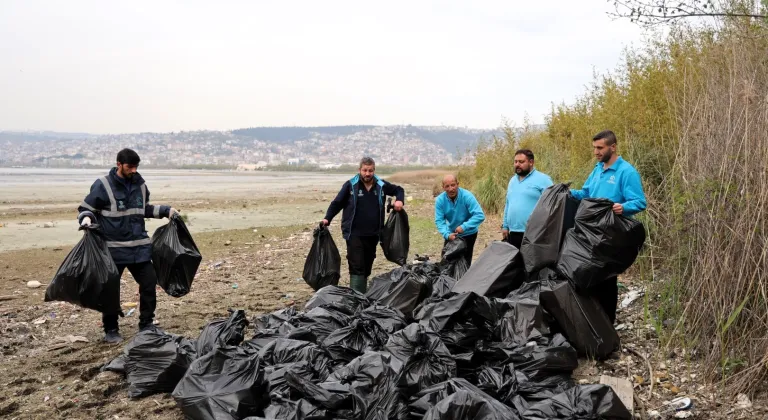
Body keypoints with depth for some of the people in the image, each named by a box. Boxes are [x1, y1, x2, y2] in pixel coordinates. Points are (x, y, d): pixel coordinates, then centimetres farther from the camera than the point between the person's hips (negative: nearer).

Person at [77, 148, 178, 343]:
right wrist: (86, 219, -23)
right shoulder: (103, 185, -8)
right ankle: (111, 329, 18)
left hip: (140, 247, 5)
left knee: (149, 282, 6)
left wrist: (166, 211, 16)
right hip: (113, 248, -5)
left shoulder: (140, 184, 9)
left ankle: (146, 324, 22)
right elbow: (86, 209, -3)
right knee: (111, 289, 3)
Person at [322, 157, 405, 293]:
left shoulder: (381, 185, 4)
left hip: (373, 235, 4)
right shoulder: (350, 185, -5)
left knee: (367, 267, 12)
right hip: (355, 234, -4)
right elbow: (337, 203, 1)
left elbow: (398, 189, 21)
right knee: (357, 267, -11)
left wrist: (399, 200, 1)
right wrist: (327, 219, -11)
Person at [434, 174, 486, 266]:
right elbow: (439, 221, -18)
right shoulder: (440, 200, -17)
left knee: (465, 261, 3)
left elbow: (480, 216, -32)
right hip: (451, 234, 4)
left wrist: (464, 227, -40)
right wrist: (447, 234, -35)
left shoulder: (467, 196, -27)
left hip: (468, 234, -3)